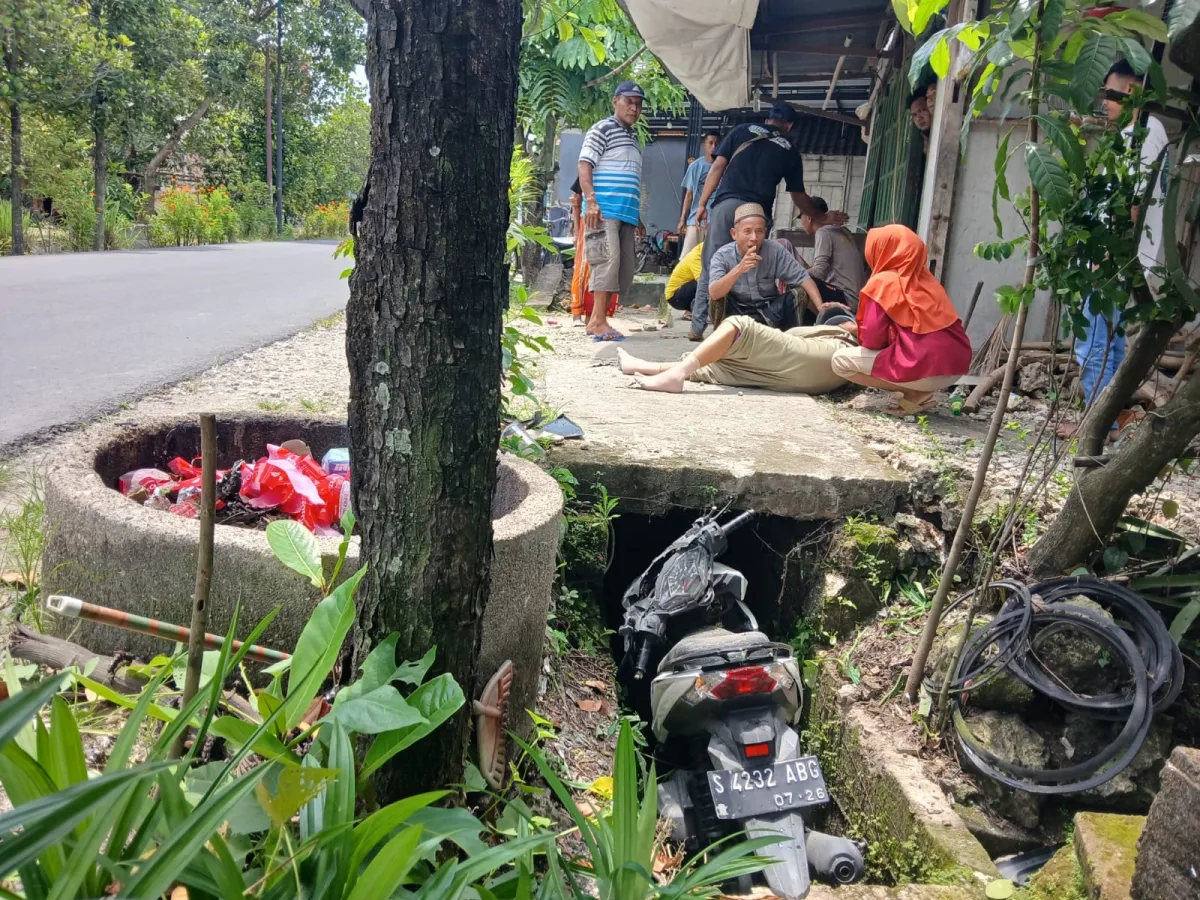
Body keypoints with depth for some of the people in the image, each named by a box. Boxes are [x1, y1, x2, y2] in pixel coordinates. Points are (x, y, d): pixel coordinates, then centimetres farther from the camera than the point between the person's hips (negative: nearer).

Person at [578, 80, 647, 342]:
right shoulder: (602, 129, 1)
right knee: (608, 259, -17)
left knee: (626, 265, 4)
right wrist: (591, 201, -21)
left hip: (626, 212, 8)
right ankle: (598, 321, -17)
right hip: (604, 210, -8)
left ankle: (597, 319, 8)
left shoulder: (633, 137, 25)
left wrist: (637, 216, 26)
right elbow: (584, 166, -8)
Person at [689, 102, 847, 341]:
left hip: (726, 205, 0)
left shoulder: (742, 131, 17)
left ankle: (697, 328, 0)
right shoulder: (789, 151, 17)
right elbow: (798, 197, 21)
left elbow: (718, 167, 7)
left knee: (710, 268, 2)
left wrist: (702, 204, 9)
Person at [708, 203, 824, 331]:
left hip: (772, 309, 2)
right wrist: (738, 269, -43)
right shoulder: (722, 256, -14)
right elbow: (714, 294, -27)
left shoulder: (775, 250, -9)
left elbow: (803, 278, -10)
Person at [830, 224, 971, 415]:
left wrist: (859, 330, 17)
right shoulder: (924, 277, 17)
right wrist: (861, 328, 28)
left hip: (926, 369, -8)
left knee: (841, 360, 2)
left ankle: (915, 393, -2)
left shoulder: (882, 282, -4)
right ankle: (920, 392, 11)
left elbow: (872, 339, -7)